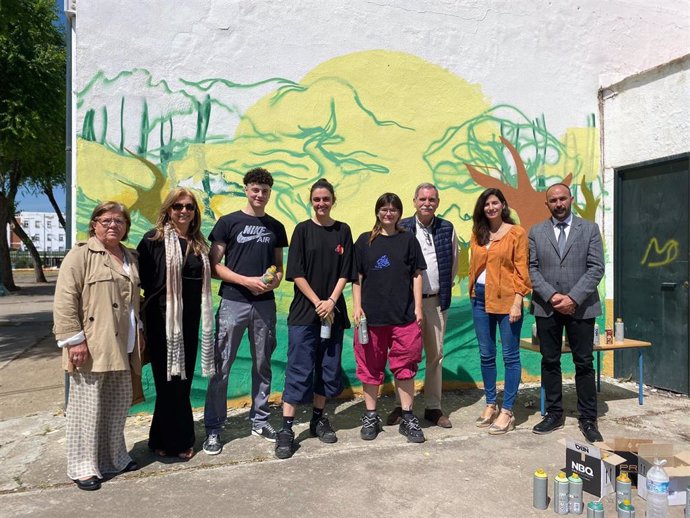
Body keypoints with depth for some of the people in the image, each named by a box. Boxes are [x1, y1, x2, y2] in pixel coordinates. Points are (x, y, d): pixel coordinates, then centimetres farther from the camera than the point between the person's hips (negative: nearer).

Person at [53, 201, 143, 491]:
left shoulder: (131, 258, 15)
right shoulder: (81, 255, -6)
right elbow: (65, 300, -13)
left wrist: (139, 333, 18)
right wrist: (74, 340, -17)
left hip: (121, 348, 7)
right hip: (91, 347, -6)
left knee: (118, 404, 14)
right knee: (87, 406, 2)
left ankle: (114, 457, 29)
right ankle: (82, 467, 15)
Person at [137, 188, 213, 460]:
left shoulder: (198, 243, 12)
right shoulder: (154, 239, -6)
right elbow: (142, 278, -9)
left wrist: (203, 319, 14)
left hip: (189, 322, 6)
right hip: (163, 321, -6)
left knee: (183, 380, 11)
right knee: (169, 380, 1)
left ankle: (162, 439, 27)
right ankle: (177, 441, 17)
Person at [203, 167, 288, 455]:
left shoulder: (276, 227, 12)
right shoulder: (228, 222, 1)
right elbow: (215, 265, -3)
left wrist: (275, 280, -5)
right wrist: (247, 281, -14)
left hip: (265, 304, 4)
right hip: (233, 302, -3)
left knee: (262, 366, 11)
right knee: (221, 367, -1)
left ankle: (260, 420, 25)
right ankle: (213, 428, 10)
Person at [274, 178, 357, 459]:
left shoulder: (343, 231, 7)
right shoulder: (303, 230, 0)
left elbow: (345, 272, 4)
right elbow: (297, 273, -5)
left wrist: (331, 301, -9)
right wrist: (317, 302, -12)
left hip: (333, 311, 3)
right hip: (304, 311, -3)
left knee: (328, 367, 10)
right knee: (299, 369, -4)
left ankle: (319, 419, 26)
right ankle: (286, 429, 3)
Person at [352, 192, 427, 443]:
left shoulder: (408, 239, 6)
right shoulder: (365, 241, 5)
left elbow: (416, 275, 6)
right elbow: (357, 277, 6)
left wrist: (418, 308, 1)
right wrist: (357, 307, -2)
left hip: (404, 315, 0)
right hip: (372, 315, 0)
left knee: (405, 366, 5)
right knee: (371, 366, 9)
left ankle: (407, 418, 19)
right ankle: (371, 416, 23)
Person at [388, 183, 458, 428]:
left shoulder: (447, 229, 6)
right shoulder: (402, 228, -2)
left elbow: (453, 262, 14)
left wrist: (445, 289, 12)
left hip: (436, 300, 3)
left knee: (436, 354, 9)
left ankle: (433, 407, 21)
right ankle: (401, 406, 16)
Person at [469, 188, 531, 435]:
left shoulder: (517, 233, -3)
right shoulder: (477, 234, 11)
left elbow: (521, 270, -6)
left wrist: (517, 302, -13)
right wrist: (473, 291, 8)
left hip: (507, 299, -5)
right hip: (481, 299, 5)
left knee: (510, 356, 1)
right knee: (486, 355, 11)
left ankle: (507, 412, 9)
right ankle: (490, 405, 24)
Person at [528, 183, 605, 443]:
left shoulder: (589, 229, 4)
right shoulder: (536, 232, 8)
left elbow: (596, 268, -3)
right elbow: (532, 269, 2)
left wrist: (573, 298, -14)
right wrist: (551, 296, -12)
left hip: (581, 306, -1)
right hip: (546, 307, 1)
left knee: (584, 363, 4)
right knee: (550, 362, 8)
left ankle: (588, 419, 15)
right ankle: (554, 414, 21)